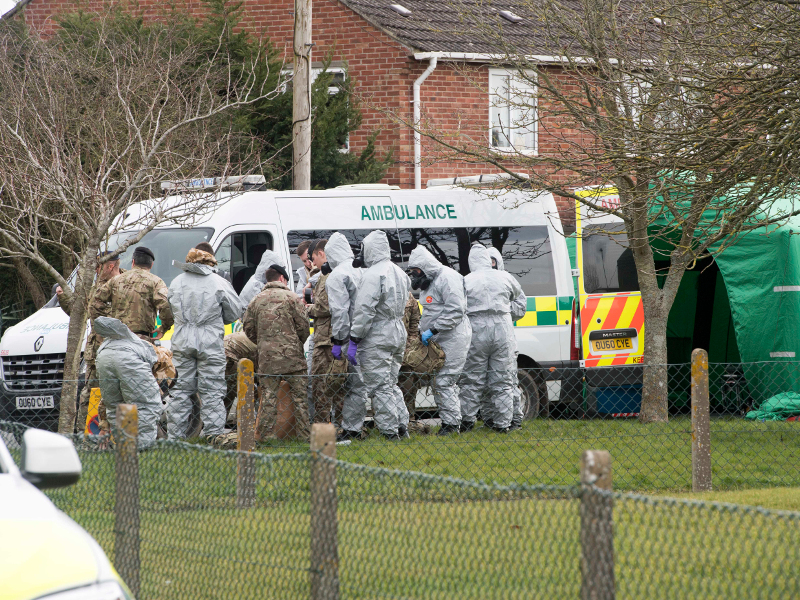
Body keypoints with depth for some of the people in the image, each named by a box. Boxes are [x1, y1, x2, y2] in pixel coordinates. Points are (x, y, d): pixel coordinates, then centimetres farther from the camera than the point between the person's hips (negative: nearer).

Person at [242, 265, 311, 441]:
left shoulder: (257, 300, 9)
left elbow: (248, 327, 10)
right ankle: (304, 433, 4)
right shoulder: (291, 297, -2)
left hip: (266, 358, 3)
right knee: (299, 395, 4)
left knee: (268, 396, 3)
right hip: (292, 357, -3)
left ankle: (265, 434, 1)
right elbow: (303, 325, -5)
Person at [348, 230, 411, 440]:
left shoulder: (373, 275, -16)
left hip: (377, 337, -9)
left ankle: (389, 430, -3)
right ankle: (402, 427, 17)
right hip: (398, 333, 9)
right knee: (392, 384, 18)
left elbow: (364, 311, -19)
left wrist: (354, 340, -17)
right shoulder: (399, 273, 13)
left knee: (379, 386, -3)